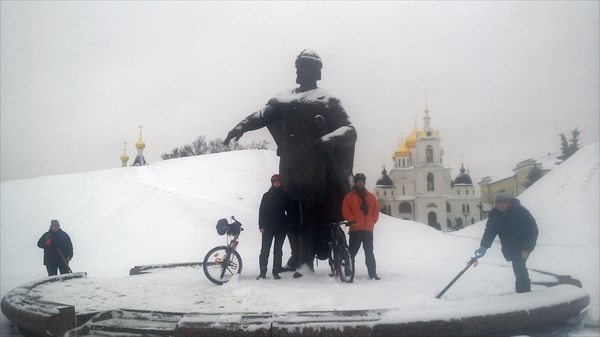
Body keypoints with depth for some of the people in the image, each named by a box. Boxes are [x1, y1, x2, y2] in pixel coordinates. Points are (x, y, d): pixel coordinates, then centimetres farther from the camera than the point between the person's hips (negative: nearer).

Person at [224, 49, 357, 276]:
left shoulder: (327, 101, 6)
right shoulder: (283, 99, 18)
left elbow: (350, 130, -3)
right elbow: (264, 114, 2)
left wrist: (330, 138, -25)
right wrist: (242, 125, -19)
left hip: (314, 166, -4)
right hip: (289, 165, 4)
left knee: (310, 214, -6)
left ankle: (306, 260, 0)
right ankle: (296, 255, 23)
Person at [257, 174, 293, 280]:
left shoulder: (285, 196, 6)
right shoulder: (267, 196, 3)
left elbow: (289, 211, 10)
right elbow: (261, 211, 2)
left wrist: (287, 224, 0)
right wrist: (261, 226, -5)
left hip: (281, 228, 1)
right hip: (268, 227, -1)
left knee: (278, 250, 5)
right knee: (265, 249, -3)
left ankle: (276, 272, 10)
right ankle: (263, 272, 3)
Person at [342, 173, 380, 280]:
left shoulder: (371, 196, 14)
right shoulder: (349, 196, 4)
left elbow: (376, 209, 15)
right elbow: (345, 209, -4)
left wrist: (374, 219, 2)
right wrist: (352, 219, -12)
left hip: (368, 228, 3)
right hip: (355, 228, -3)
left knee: (369, 252, 8)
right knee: (352, 251, -2)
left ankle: (372, 273, 12)